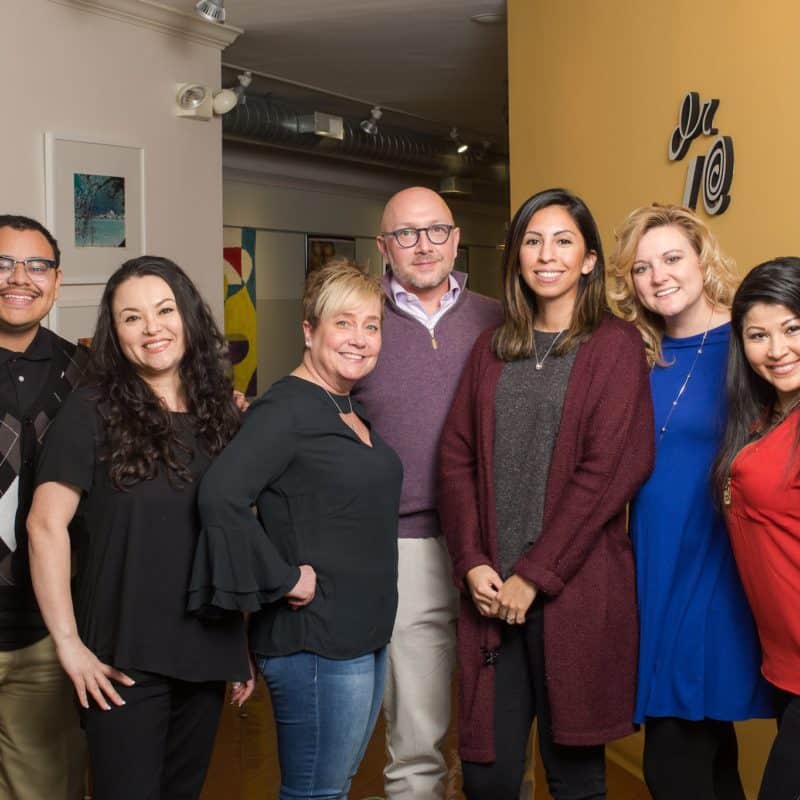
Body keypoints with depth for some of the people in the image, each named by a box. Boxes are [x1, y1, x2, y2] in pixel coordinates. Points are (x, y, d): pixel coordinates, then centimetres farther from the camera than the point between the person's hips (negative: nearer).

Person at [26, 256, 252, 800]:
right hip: (124, 659, -4)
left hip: (208, 654, 5)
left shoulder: (222, 414, 7)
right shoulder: (93, 411, -7)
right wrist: (68, 642, -16)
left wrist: (246, 645, 11)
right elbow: (46, 525, -12)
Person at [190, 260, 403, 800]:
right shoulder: (288, 408, -16)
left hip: (365, 635, 9)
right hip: (314, 641, -9)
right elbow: (220, 497, -30)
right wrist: (285, 580, -22)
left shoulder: (350, 411, 12)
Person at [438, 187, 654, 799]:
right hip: (491, 592, 3)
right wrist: (473, 564, -6)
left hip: (575, 590, -3)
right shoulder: (491, 350, 14)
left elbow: (610, 468, -9)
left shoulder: (616, 346, 0)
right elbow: (457, 458, 8)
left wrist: (534, 576, -11)